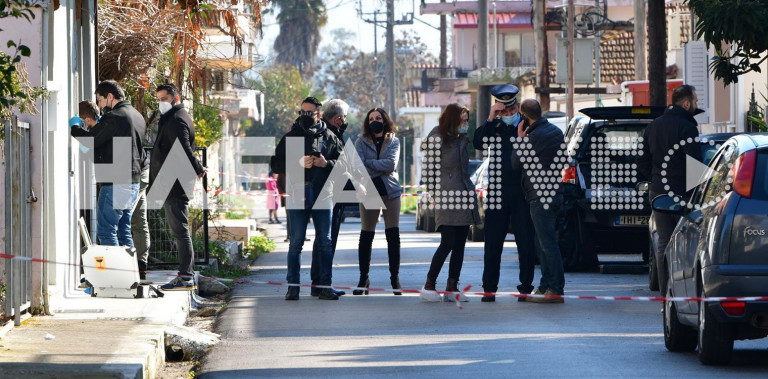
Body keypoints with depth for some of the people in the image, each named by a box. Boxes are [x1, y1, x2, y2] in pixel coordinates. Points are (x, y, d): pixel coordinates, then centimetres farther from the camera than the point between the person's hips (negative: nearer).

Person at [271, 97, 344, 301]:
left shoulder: (329, 137, 9)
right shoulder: (291, 136, 7)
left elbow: (343, 162, 8)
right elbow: (276, 164, 2)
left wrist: (326, 163, -11)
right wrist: (298, 164, -13)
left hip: (322, 197, 1)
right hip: (297, 195, -1)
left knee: (325, 243, 2)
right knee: (296, 243, -1)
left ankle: (325, 286, 7)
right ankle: (293, 285, 3)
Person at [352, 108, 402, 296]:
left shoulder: (393, 142, 9)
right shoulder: (362, 142, 7)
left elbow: (391, 164, -8)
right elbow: (358, 166, -8)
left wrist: (369, 164, -8)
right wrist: (381, 167, -17)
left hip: (390, 191, 1)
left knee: (393, 235, -1)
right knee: (366, 236, 1)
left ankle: (395, 278, 5)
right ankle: (363, 278, 8)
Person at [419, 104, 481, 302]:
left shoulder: (462, 140, 15)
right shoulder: (437, 138, -4)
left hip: (464, 197, 7)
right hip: (447, 198, -7)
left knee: (459, 245, 4)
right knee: (448, 243, -13)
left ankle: (452, 289, 7)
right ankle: (429, 285, -5)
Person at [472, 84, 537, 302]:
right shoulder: (494, 127, 10)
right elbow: (478, 143, -6)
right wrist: (490, 119, -11)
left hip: (522, 192, -2)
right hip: (497, 192, 2)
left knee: (526, 243, 1)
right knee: (493, 242, 3)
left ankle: (526, 287, 8)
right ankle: (489, 288, 7)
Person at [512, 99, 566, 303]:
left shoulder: (536, 136, -17)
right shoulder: (555, 131, 13)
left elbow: (517, 162, -11)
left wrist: (520, 138, -1)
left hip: (540, 198, -10)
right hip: (553, 193, 10)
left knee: (548, 244, -9)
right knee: (543, 244, 16)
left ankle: (555, 290, -10)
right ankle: (546, 287, 21)